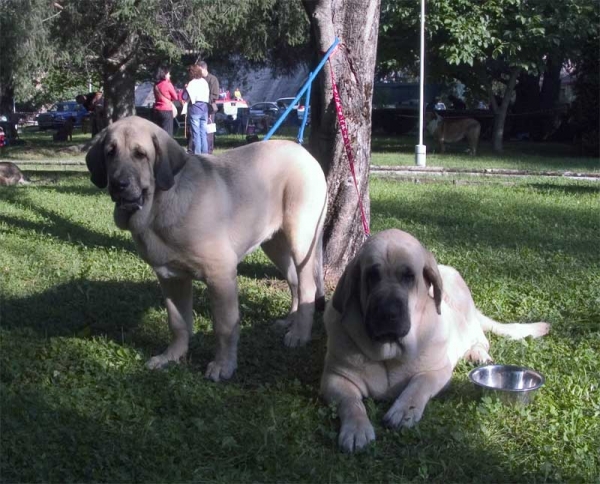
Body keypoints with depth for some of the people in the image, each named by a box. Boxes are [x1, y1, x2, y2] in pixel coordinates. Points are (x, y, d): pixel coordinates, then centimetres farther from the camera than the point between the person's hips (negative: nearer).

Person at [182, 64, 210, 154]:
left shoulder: (192, 83, -9)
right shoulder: (205, 82, 8)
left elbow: (184, 97, -12)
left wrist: (185, 89, 2)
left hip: (194, 109, -5)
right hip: (204, 109, 5)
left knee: (196, 133, -2)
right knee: (203, 133, 9)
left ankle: (197, 154, -1)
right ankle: (205, 153, 11)